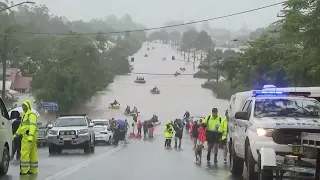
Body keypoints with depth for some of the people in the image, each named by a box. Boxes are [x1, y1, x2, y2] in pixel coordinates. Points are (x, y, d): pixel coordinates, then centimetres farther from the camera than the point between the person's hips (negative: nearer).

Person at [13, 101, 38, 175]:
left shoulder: (31, 115, -9)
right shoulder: (25, 115, 24)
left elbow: (33, 125, -22)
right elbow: (21, 126, 33)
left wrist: (30, 135, -32)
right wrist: (16, 134, 35)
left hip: (28, 137, -10)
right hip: (27, 137, 10)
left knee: (25, 153, -11)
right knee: (33, 154, 10)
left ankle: (24, 170, -11)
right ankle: (33, 170, 12)